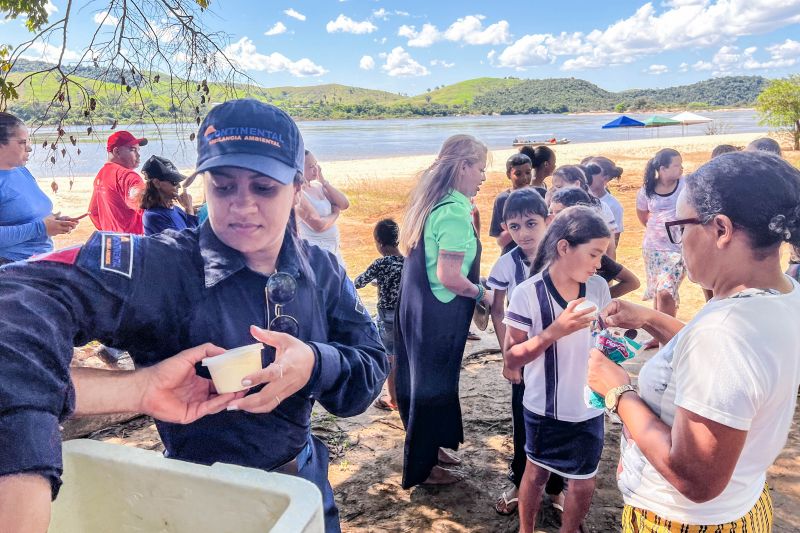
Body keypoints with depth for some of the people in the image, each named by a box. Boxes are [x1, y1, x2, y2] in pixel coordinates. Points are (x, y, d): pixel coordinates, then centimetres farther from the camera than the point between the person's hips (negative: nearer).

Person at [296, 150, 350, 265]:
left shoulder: (317, 186, 6)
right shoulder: (297, 193, -17)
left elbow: (344, 204, 0)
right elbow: (318, 224, -23)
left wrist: (323, 181, -4)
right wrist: (335, 214, -4)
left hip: (333, 248, 8)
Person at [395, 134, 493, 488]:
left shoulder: (430, 202, 6)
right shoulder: (455, 211, -23)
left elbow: (408, 250, 15)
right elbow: (449, 276, -27)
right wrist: (483, 294, -9)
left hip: (416, 306, 9)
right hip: (438, 315, -9)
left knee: (423, 381, 21)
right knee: (434, 386, 7)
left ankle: (429, 448, 41)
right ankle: (422, 468, 25)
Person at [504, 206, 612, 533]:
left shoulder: (599, 288, -5)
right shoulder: (528, 293, -19)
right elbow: (512, 359, -17)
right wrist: (556, 329, -29)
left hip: (589, 407, 3)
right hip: (545, 408, -3)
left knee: (583, 484, 13)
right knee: (536, 472, 18)